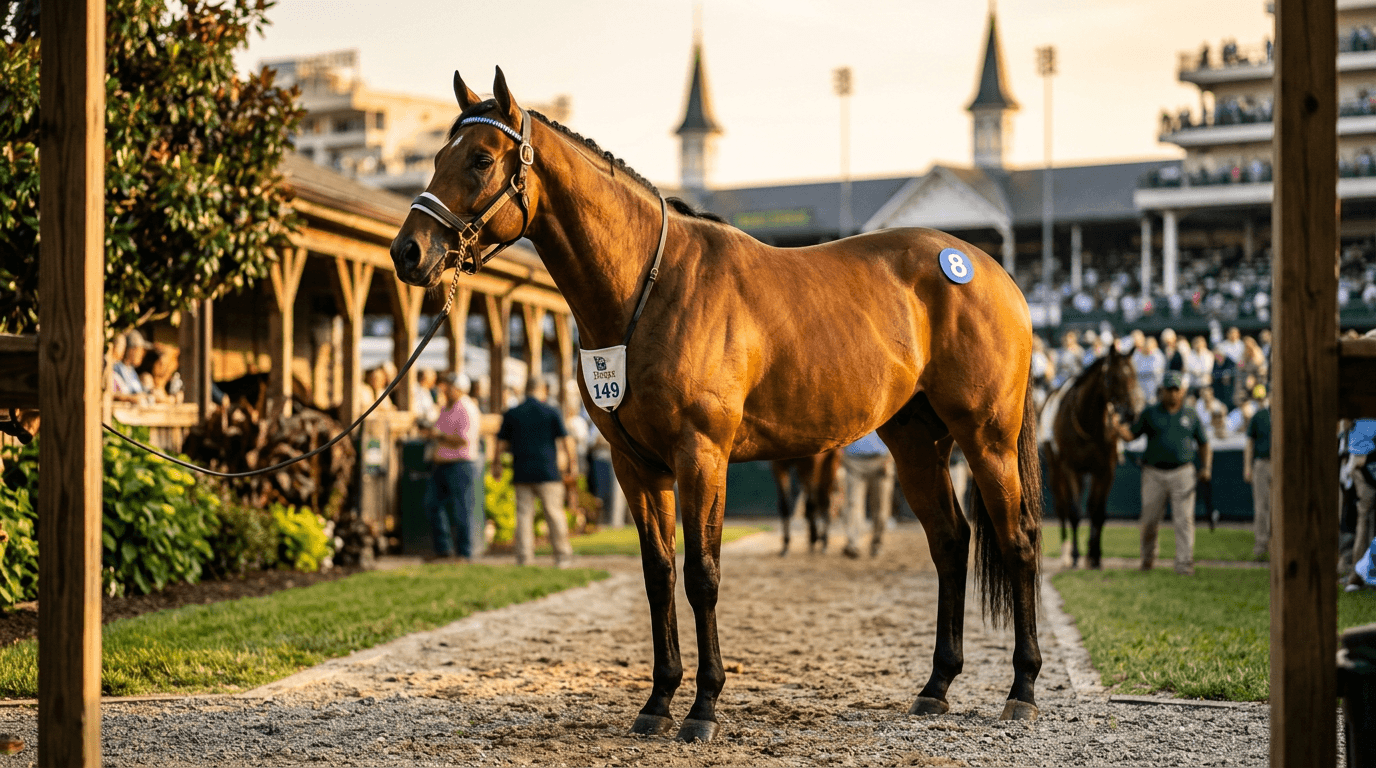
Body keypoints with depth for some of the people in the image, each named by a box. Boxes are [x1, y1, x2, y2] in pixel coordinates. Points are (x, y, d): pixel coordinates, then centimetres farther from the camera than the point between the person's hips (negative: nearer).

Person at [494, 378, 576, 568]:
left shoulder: (511, 414, 4)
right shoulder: (551, 413, -1)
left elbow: (502, 443, 9)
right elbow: (565, 438, 1)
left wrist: (497, 463, 22)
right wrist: (572, 458, 16)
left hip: (521, 473, 2)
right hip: (547, 473, -2)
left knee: (523, 514, 3)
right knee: (554, 513, 3)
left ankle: (524, 558, 0)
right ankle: (562, 556, 6)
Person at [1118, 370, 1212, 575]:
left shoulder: (1191, 416, 10)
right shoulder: (1149, 413, 6)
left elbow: (1203, 444, 16)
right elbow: (1130, 435, 3)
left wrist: (1206, 467, 1)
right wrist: (1118, 427, -18)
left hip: (1182, 473, 0)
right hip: (1154, 474, 0)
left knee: (1184, 520, -7)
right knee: (1150, 520, 5)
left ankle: (1184, 564, -7)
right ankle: (1147, 558, 26)